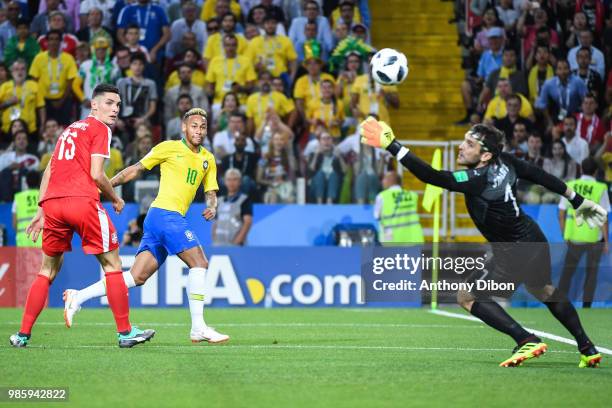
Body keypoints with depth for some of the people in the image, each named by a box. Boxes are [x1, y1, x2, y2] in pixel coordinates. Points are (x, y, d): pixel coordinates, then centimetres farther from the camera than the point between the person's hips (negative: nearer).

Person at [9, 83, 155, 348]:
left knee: (48, 270, 15)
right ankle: (125, 332, 3)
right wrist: (116, 199, 9)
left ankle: (23, 334, 10)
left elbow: (48, 171, 22)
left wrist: (41, 209, 23)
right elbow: (96, 174, -6)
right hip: (82, 200, -7)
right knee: (112, 264, 4)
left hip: (53, 202, 7)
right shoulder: (100, 129, 3)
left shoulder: (70, 129, 25)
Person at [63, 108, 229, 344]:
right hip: (165, 213, -7)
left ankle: (78, 298, 2)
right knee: (199, 263, -14)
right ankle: (198, 328, -13)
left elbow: (211, 192, 20)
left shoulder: (208, 159, 18)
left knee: (138, 277, 1)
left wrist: (211, 207, -2)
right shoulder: (169, 148, 0)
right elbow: (137, 169, 6)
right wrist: (107, 184, 2)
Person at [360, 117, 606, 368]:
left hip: (515, 253, -9)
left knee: (467, 297, -1)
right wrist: (577, 200, 20)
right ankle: (587, 349, 39)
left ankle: (527, 340, -11)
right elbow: (541, 176, 6)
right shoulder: (505, 162, -6)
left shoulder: (477, 180, -29)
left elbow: (431, 176, -39)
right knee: (544, 291, 33)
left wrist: (392, 146, -44)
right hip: (535, 238, 9)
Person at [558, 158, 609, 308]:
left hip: (574, 238, 2)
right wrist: (606, 242, -2)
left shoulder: (570, 186, 1)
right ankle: (586, 307, 7)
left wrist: (565, 235, 16)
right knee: (591, 273, 11)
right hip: (594, 239, -2)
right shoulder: (600, 189, -8)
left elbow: (561, 215, 4)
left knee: (567, 272, 11)